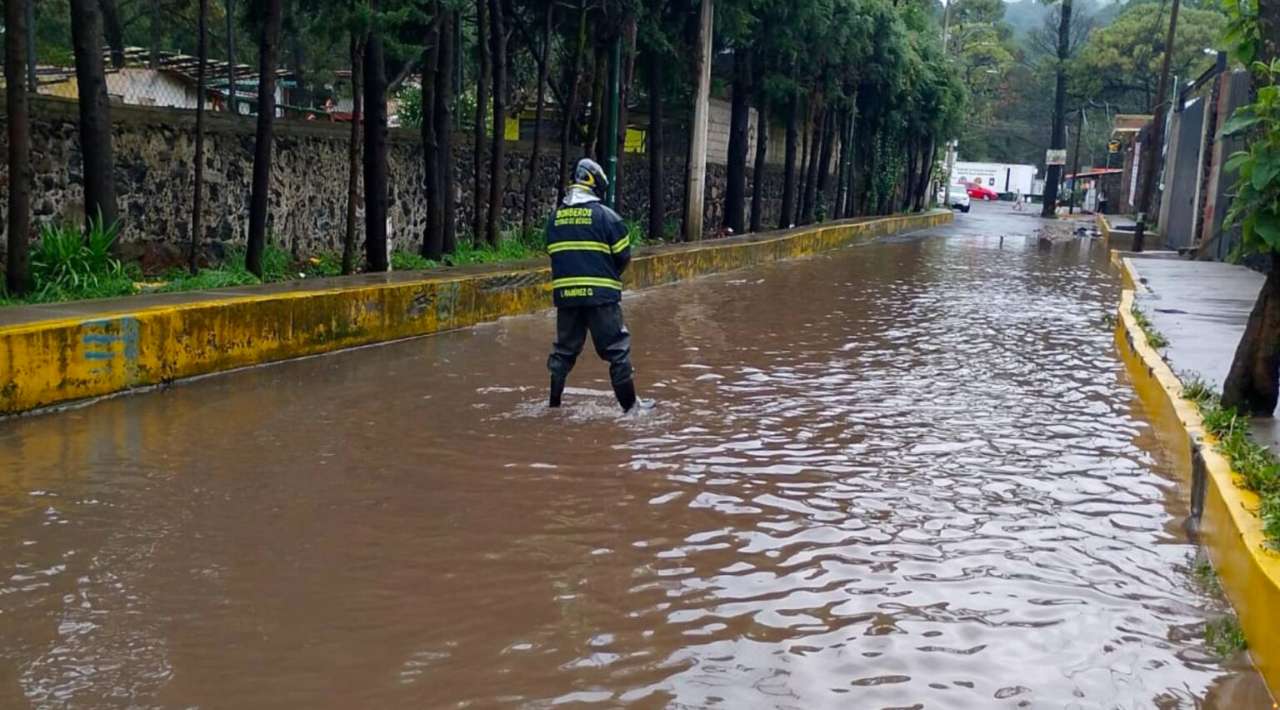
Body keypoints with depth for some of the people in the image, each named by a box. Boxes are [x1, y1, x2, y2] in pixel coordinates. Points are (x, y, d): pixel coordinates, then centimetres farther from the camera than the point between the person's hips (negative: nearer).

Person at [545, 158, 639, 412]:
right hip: (601, 294, -5)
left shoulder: (555, 218, 9)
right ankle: (629, 405, 5)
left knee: (564, 349, 16)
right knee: (617, 349, 2)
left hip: (565, 293, 5)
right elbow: (623, 256, -4)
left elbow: (553, 253, 12)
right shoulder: (605, 215, -6)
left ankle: (553, 403, 18)